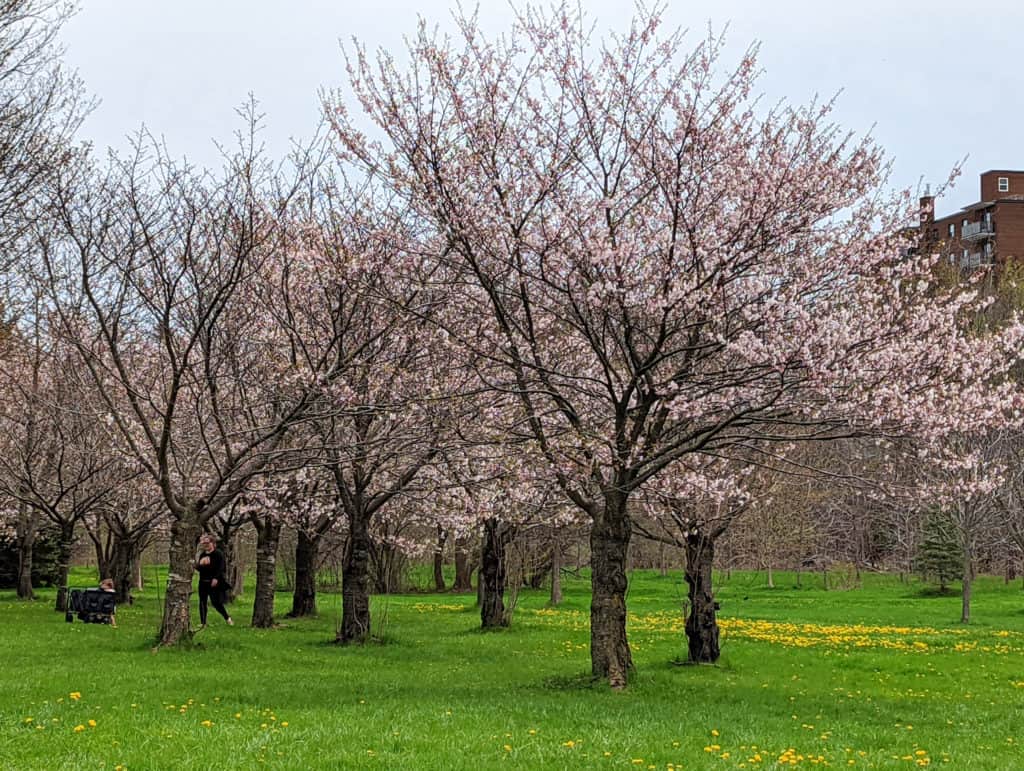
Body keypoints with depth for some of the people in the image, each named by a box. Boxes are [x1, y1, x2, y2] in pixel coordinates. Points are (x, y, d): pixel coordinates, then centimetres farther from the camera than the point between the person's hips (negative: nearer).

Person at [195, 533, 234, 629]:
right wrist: (200, 564, -11)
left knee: (215, 602, -6)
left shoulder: (218, 554, -7)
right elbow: (197, 568, 11)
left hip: (213, 583, -6)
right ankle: (203, 623, 9)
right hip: (203, 582, 6)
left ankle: (228, 617, 14)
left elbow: (221, 568, -13)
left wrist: (216, 578, -22)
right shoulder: (202, 554, 11)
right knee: (202, 602, 4)